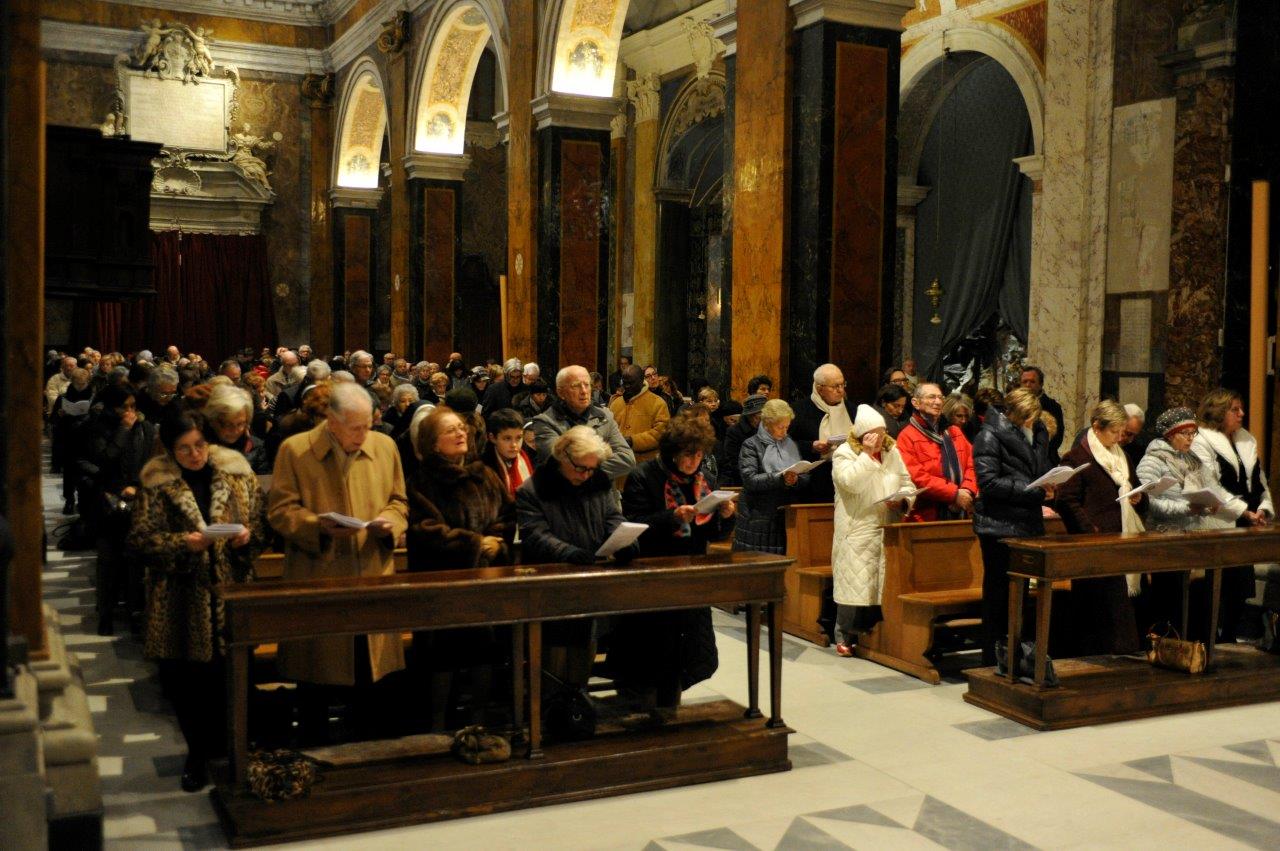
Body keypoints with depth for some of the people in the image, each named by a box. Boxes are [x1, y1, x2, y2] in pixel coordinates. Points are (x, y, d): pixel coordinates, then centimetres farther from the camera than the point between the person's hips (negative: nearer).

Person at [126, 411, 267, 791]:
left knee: (232, 674, 3)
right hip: (182, 598, -1)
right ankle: (197, 750, 25)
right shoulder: (156, 483, -2)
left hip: (231, 592, 1)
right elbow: (140, 538, -3)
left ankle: (227, 744, 24)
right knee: (185, 678, 6)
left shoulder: (237, 473, 3)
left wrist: (248, 535, -13)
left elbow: (262, 525, 8)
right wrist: (182, 543, -17)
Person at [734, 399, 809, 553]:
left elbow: (806, 479, 9)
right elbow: (750, 480, -14)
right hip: (759, 517, -4)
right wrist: (781, 478, -24)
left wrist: (796, 480, -14)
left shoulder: (790, 444, 17)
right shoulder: (751, 445, 0)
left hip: (787, 517, 4)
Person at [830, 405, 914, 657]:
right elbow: (851, 482, -19)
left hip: (889, 531, 5)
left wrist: (904, 500, -3)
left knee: (884, 584, 5)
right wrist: (867, 454, -16)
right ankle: (845, 636, 2)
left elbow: (906, 482, 17)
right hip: (857, 531, -5)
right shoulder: (844, 453, -3)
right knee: (855, 583, -6)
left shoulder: (892, 452, 14)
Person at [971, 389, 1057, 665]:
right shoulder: (990, 435, -10)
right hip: (999, 527, -7)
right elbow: (988, 482, -19)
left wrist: (1048, 488, -2)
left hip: (1028, 525, 7)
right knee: (998, 592, 0)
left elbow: (1046, 469, 22)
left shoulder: (1037, 433, 12)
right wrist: (1034, 492, -22)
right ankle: (992, 660, 9)